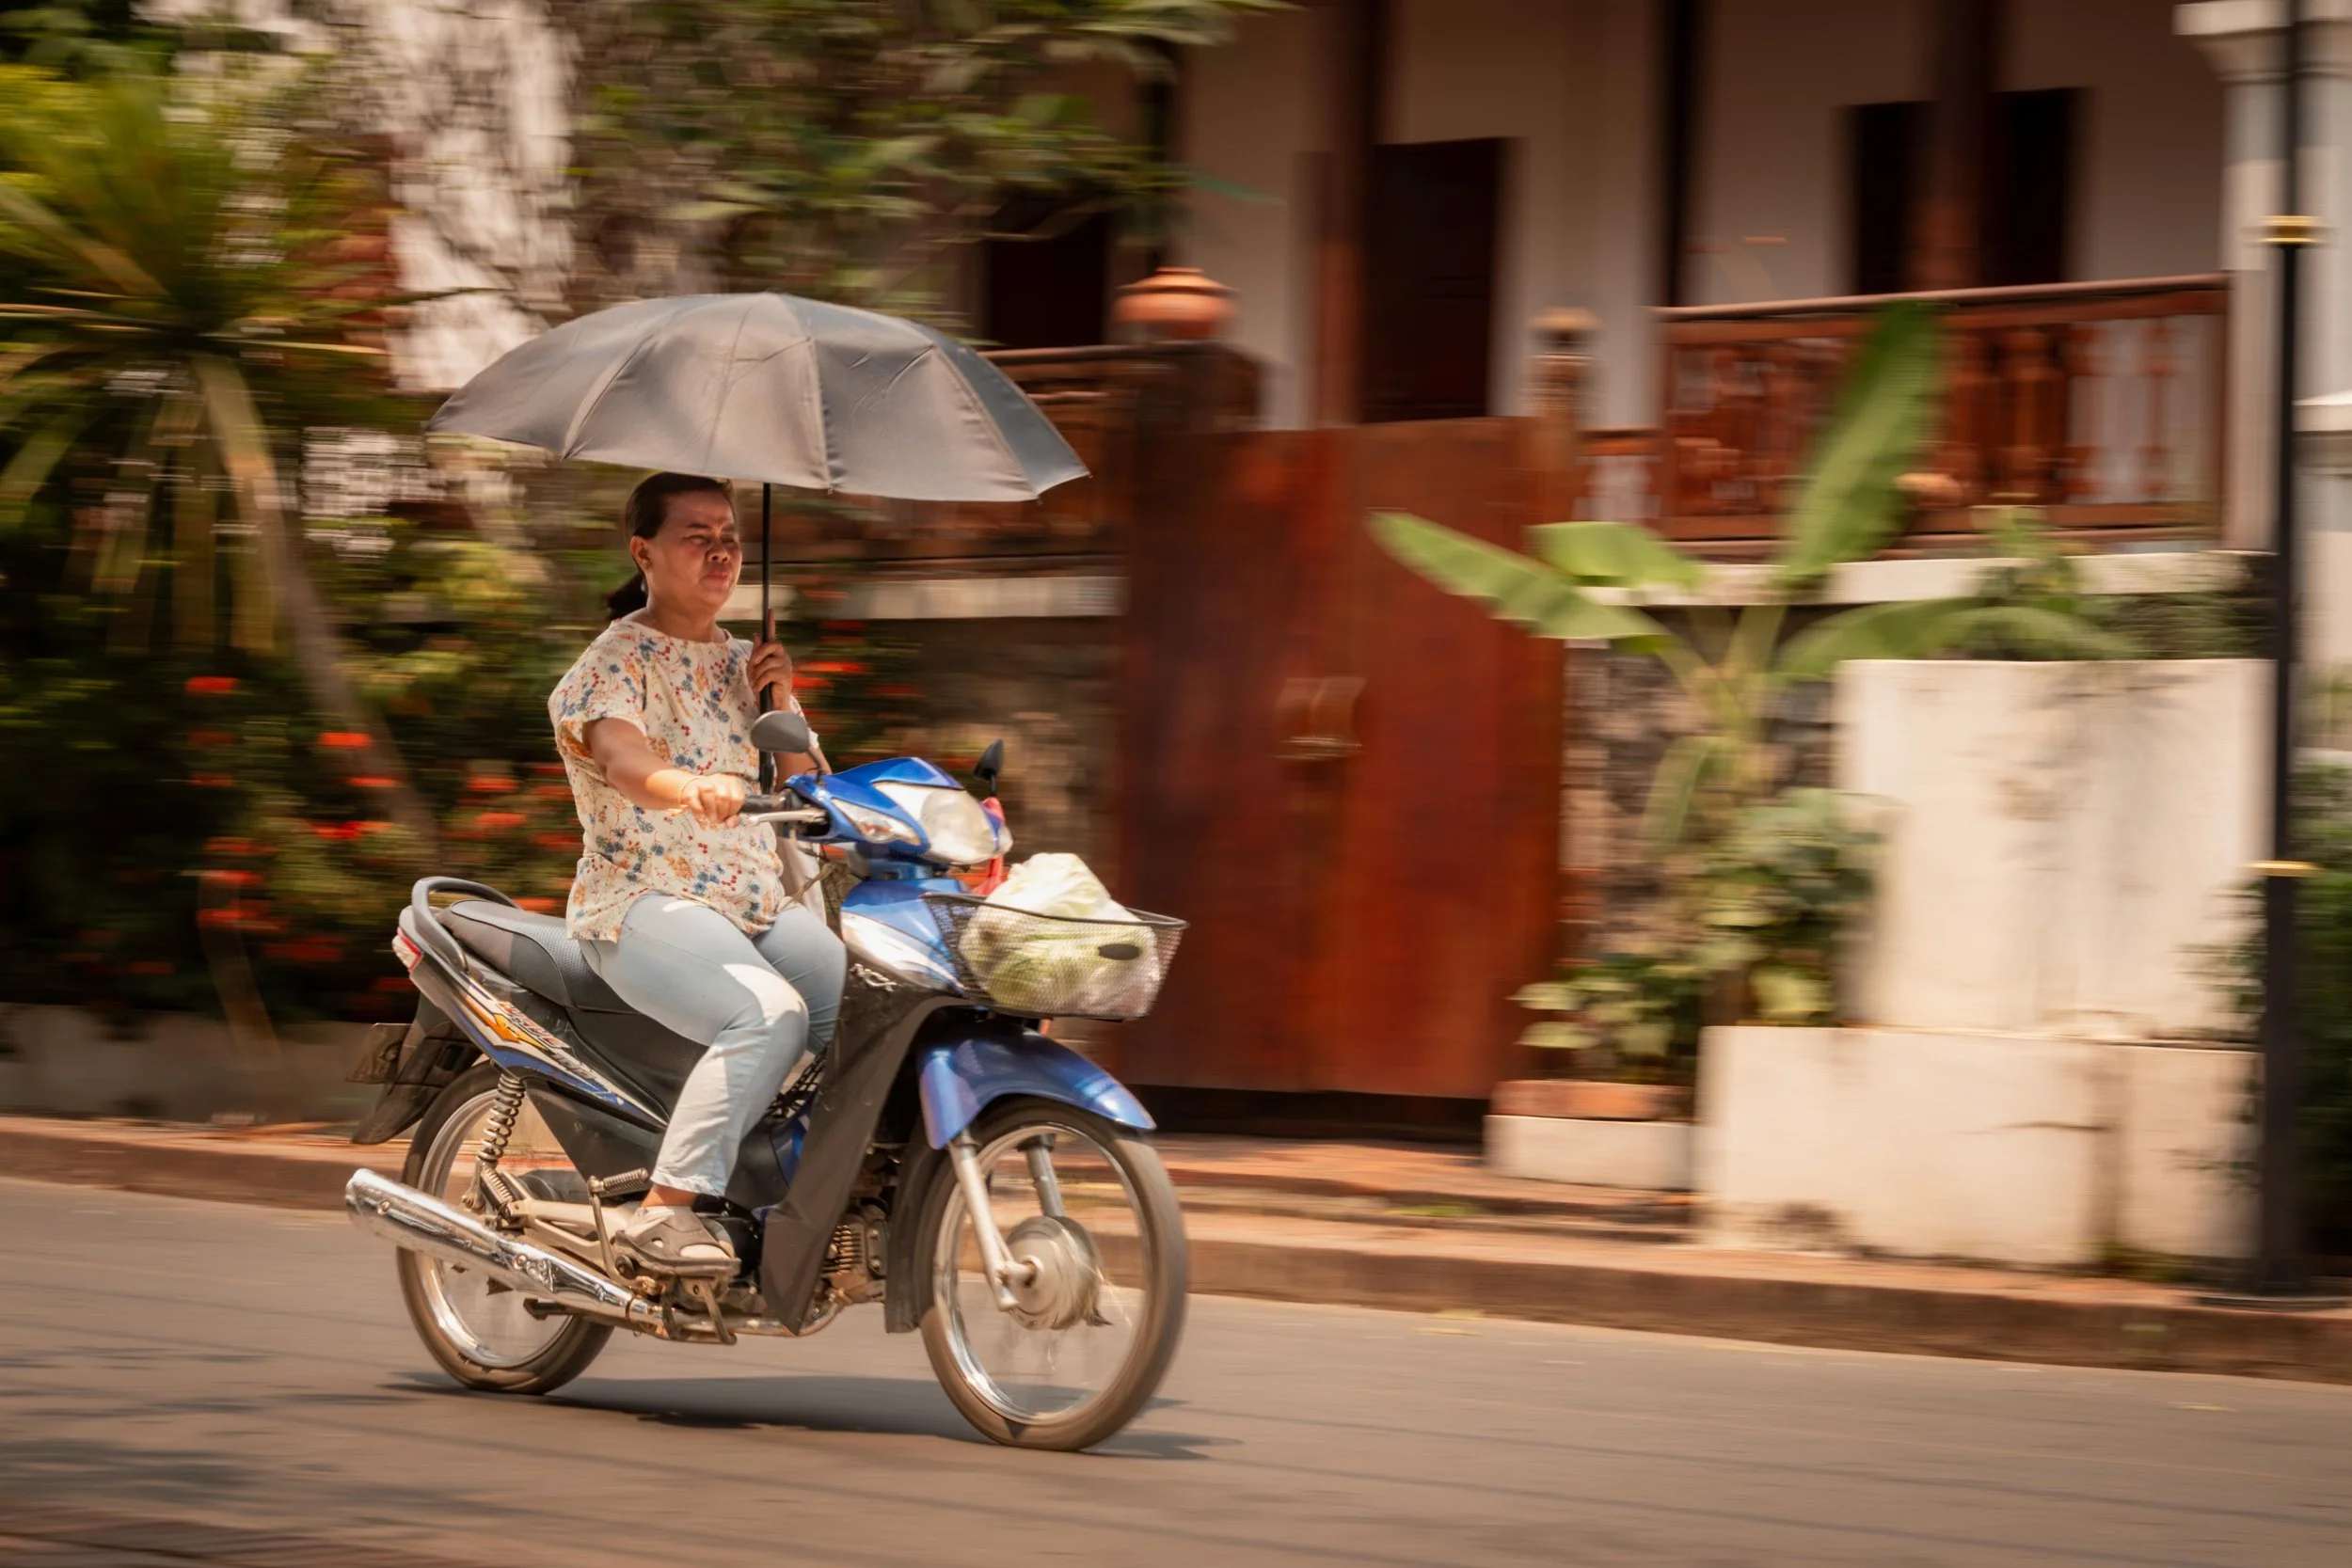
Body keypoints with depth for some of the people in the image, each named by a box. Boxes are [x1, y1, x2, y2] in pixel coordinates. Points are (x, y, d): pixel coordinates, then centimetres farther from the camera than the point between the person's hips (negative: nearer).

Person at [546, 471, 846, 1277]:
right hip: (647, 903, -7)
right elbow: (624, 762, -25)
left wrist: (779, 702, 2)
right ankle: (664, 1210, -32)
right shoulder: (616, 661, -3)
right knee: (770, 1014, -33)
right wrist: (693, 788, -47)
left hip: (766, 906, 7)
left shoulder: (740, 661, 19)